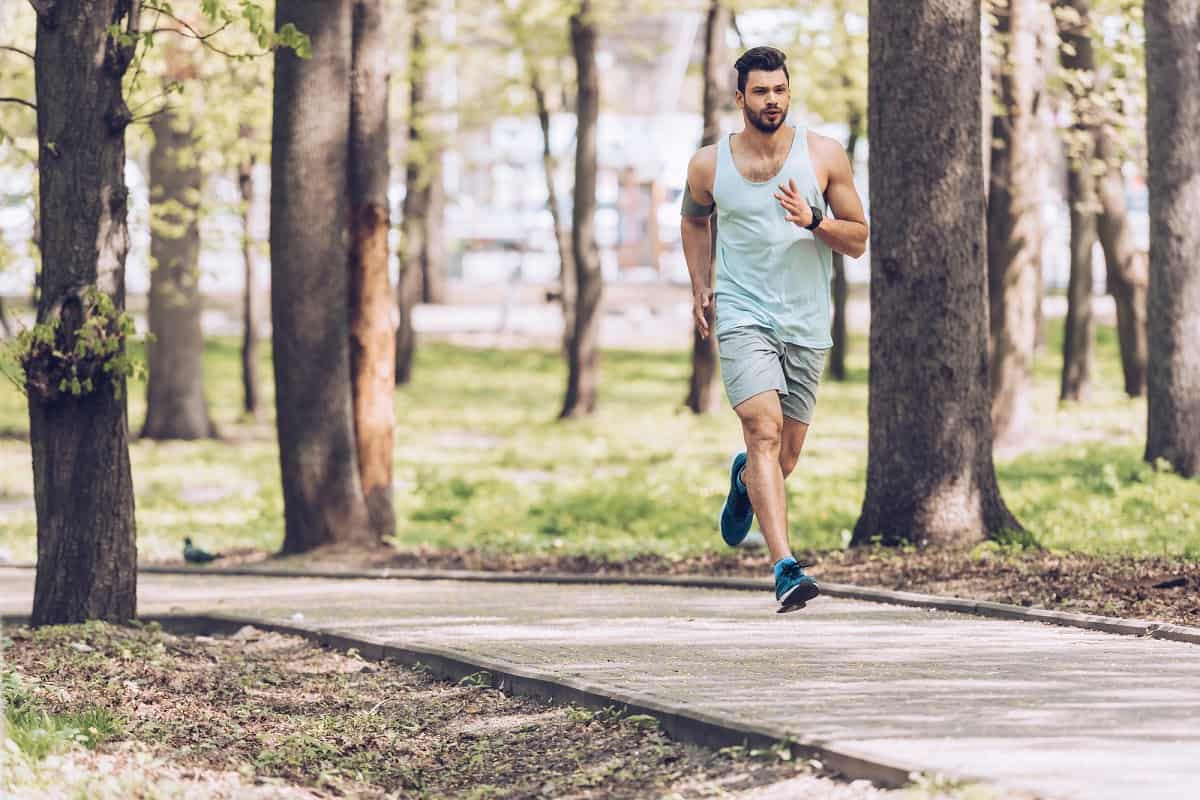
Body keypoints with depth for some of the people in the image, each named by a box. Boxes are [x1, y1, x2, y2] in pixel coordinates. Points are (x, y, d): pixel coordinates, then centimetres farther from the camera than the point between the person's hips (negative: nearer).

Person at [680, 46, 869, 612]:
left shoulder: (824, 156, -1)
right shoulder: (709, 165, 1)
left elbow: (858, 241, 3)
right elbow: (694, 220, 23)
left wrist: (814, 220, -16)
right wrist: (699, 286, 13)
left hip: (807, 326, 2)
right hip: (743, 316, -2)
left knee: (783, 460, 9)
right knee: (765, 429, -23)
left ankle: (744, 480, 48)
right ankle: (786, 569, -30)